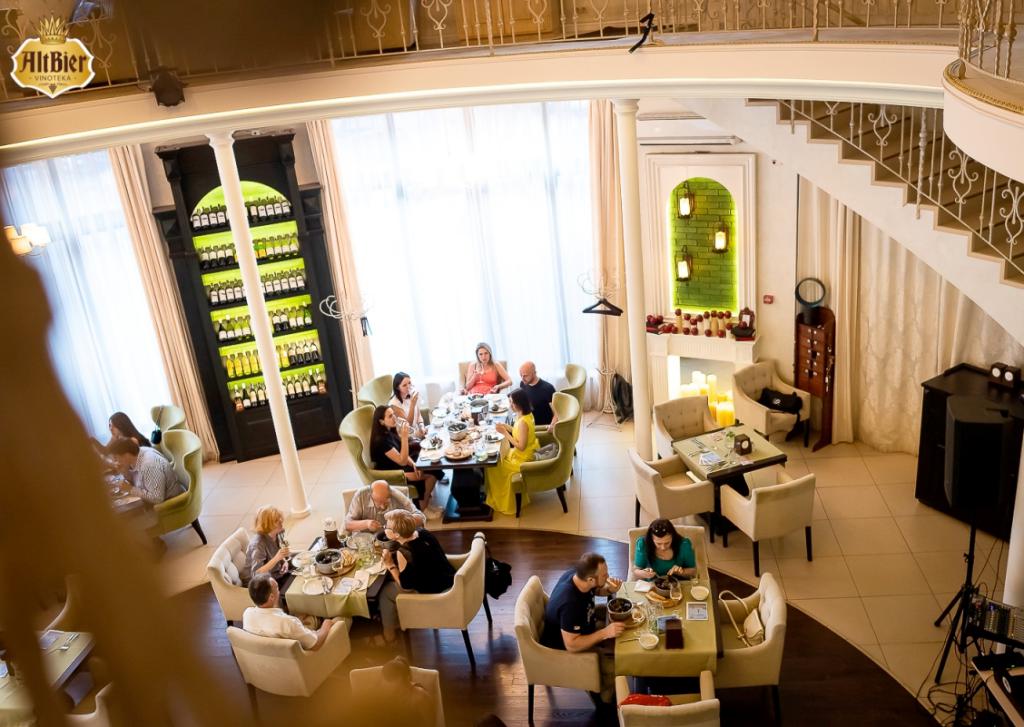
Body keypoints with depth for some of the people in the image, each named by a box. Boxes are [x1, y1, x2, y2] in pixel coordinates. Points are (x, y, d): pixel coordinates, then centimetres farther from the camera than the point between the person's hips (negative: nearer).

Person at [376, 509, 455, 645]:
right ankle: (396, 620, 45)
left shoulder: (403, 553, -29)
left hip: (434, 595, -8)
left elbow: (405, 585, -17)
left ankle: (388, 634, 32)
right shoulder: (422, 532, -8)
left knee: (385, 591, 13)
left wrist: (390, 565, -12)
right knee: (392, 582, 27)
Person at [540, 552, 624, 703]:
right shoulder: (570, 603, -40)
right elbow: (571, 645, -33)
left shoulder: (576, 574, -16)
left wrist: (610, 589, -15)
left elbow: (596, 590, 7)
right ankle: (606, 701, 8)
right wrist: (605, 633, -34)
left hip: (581, 627, 9)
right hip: (565, 649, -9)